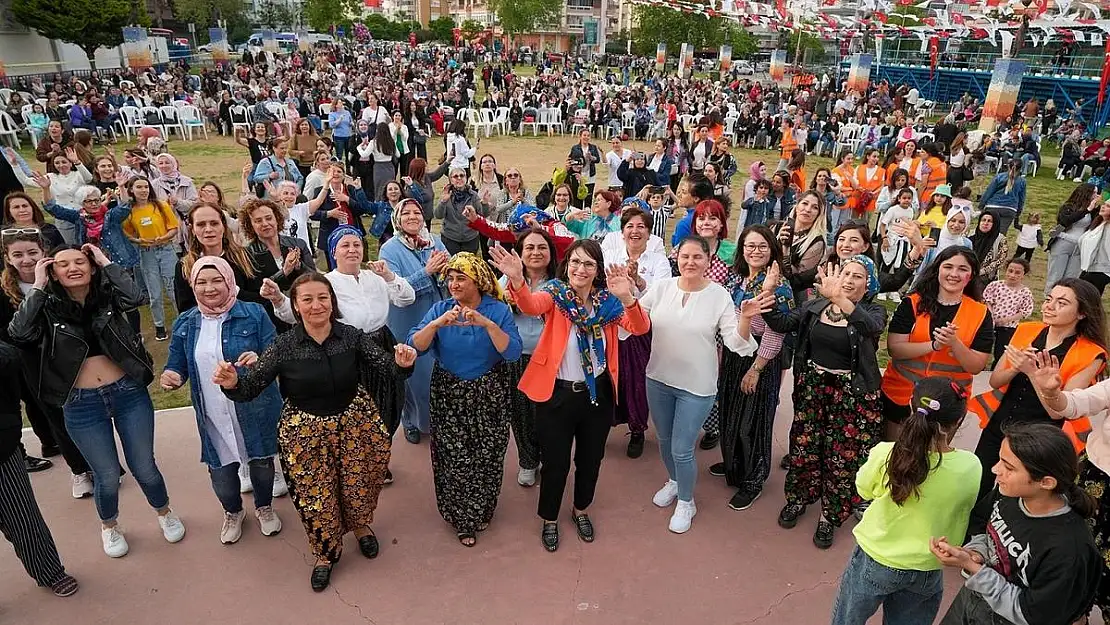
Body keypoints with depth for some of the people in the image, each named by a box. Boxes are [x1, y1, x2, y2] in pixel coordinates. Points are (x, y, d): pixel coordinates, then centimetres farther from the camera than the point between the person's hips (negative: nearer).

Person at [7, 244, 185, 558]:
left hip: (129, 393, 0)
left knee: (144, 467, 10)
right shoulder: (47, 308, -2)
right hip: (81, 405, 0)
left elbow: (135, 298, -23)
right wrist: (37, 288, -14)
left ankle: (164, 513, 39)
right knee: (107, 475, 12)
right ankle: (109, 526, 41)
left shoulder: (107, 296, -2)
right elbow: (18, 333, -20)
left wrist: (106, 263, -14)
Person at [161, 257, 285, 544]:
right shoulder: (185, 324, 2)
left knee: (261, 461, 16)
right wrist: (170, 376, -17)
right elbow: (177, 366, 7)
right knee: (220, 470, 13)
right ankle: (232, 511, 46)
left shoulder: (254, 314, -9)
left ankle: (264, 507, 47)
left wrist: (260, 360, -33)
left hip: (255, 409, -2)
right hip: (212, 415, 2)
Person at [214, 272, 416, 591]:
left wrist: (402, 363, -39)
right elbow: (251, 386, -13)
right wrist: (233, 383, -36)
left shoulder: (351, 336, -12)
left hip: (354, 422, 1)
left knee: (359, 484, 17)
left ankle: (361, 527, 51)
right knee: (315, 493, 12)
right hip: (306, 431, -1)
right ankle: (325, 553, 40)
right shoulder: (283, 346, -14)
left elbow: (386, 366, -16)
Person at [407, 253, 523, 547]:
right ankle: (461, 518, 30)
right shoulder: (440, 309, -3)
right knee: (454, 459, 6)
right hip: (449, 396, 1)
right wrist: (436, 324, -29)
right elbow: (414, 347, -13)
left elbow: (513, 353, -20)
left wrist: (487, 324, -31)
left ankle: (480, 512, 37)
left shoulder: (498, 310, -8)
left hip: (489, 397, -1)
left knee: (486, 457, 10)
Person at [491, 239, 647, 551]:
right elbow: (531, 305, -33)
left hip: (598, 393, 3)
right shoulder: (555, 293, -10)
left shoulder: (607, 300, -3)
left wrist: (627, 298, -40)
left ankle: (580, 509, 48)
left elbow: (640, 328, -19)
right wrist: (516, 279, -55)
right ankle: (550, 519, 37)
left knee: (590, 459, 20)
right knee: (555, 462, 9)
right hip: (557, 394, -3)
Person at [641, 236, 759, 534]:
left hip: (697, 386, -3)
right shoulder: (661, 287, -5)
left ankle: (686, 502, 30)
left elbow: (736, 342, -13)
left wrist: (746, 318, -32)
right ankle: (674, 481, 51)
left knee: (681, 450, 3)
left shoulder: (719, 295, -11)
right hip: (658, 379, 4)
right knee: (665, 441, 21)